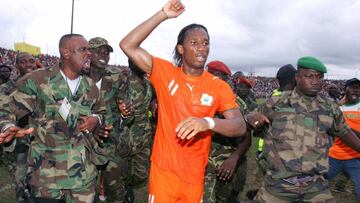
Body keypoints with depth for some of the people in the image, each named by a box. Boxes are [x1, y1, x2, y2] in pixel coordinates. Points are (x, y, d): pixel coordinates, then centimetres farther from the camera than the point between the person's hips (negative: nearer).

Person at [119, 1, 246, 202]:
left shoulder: (219, 87, -5)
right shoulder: (165, 72, -5)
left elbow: (240, 126, -14)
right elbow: (128, 45, -13)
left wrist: (209, 122, -34)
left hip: (195, 175, 2)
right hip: (163, 171, -1)